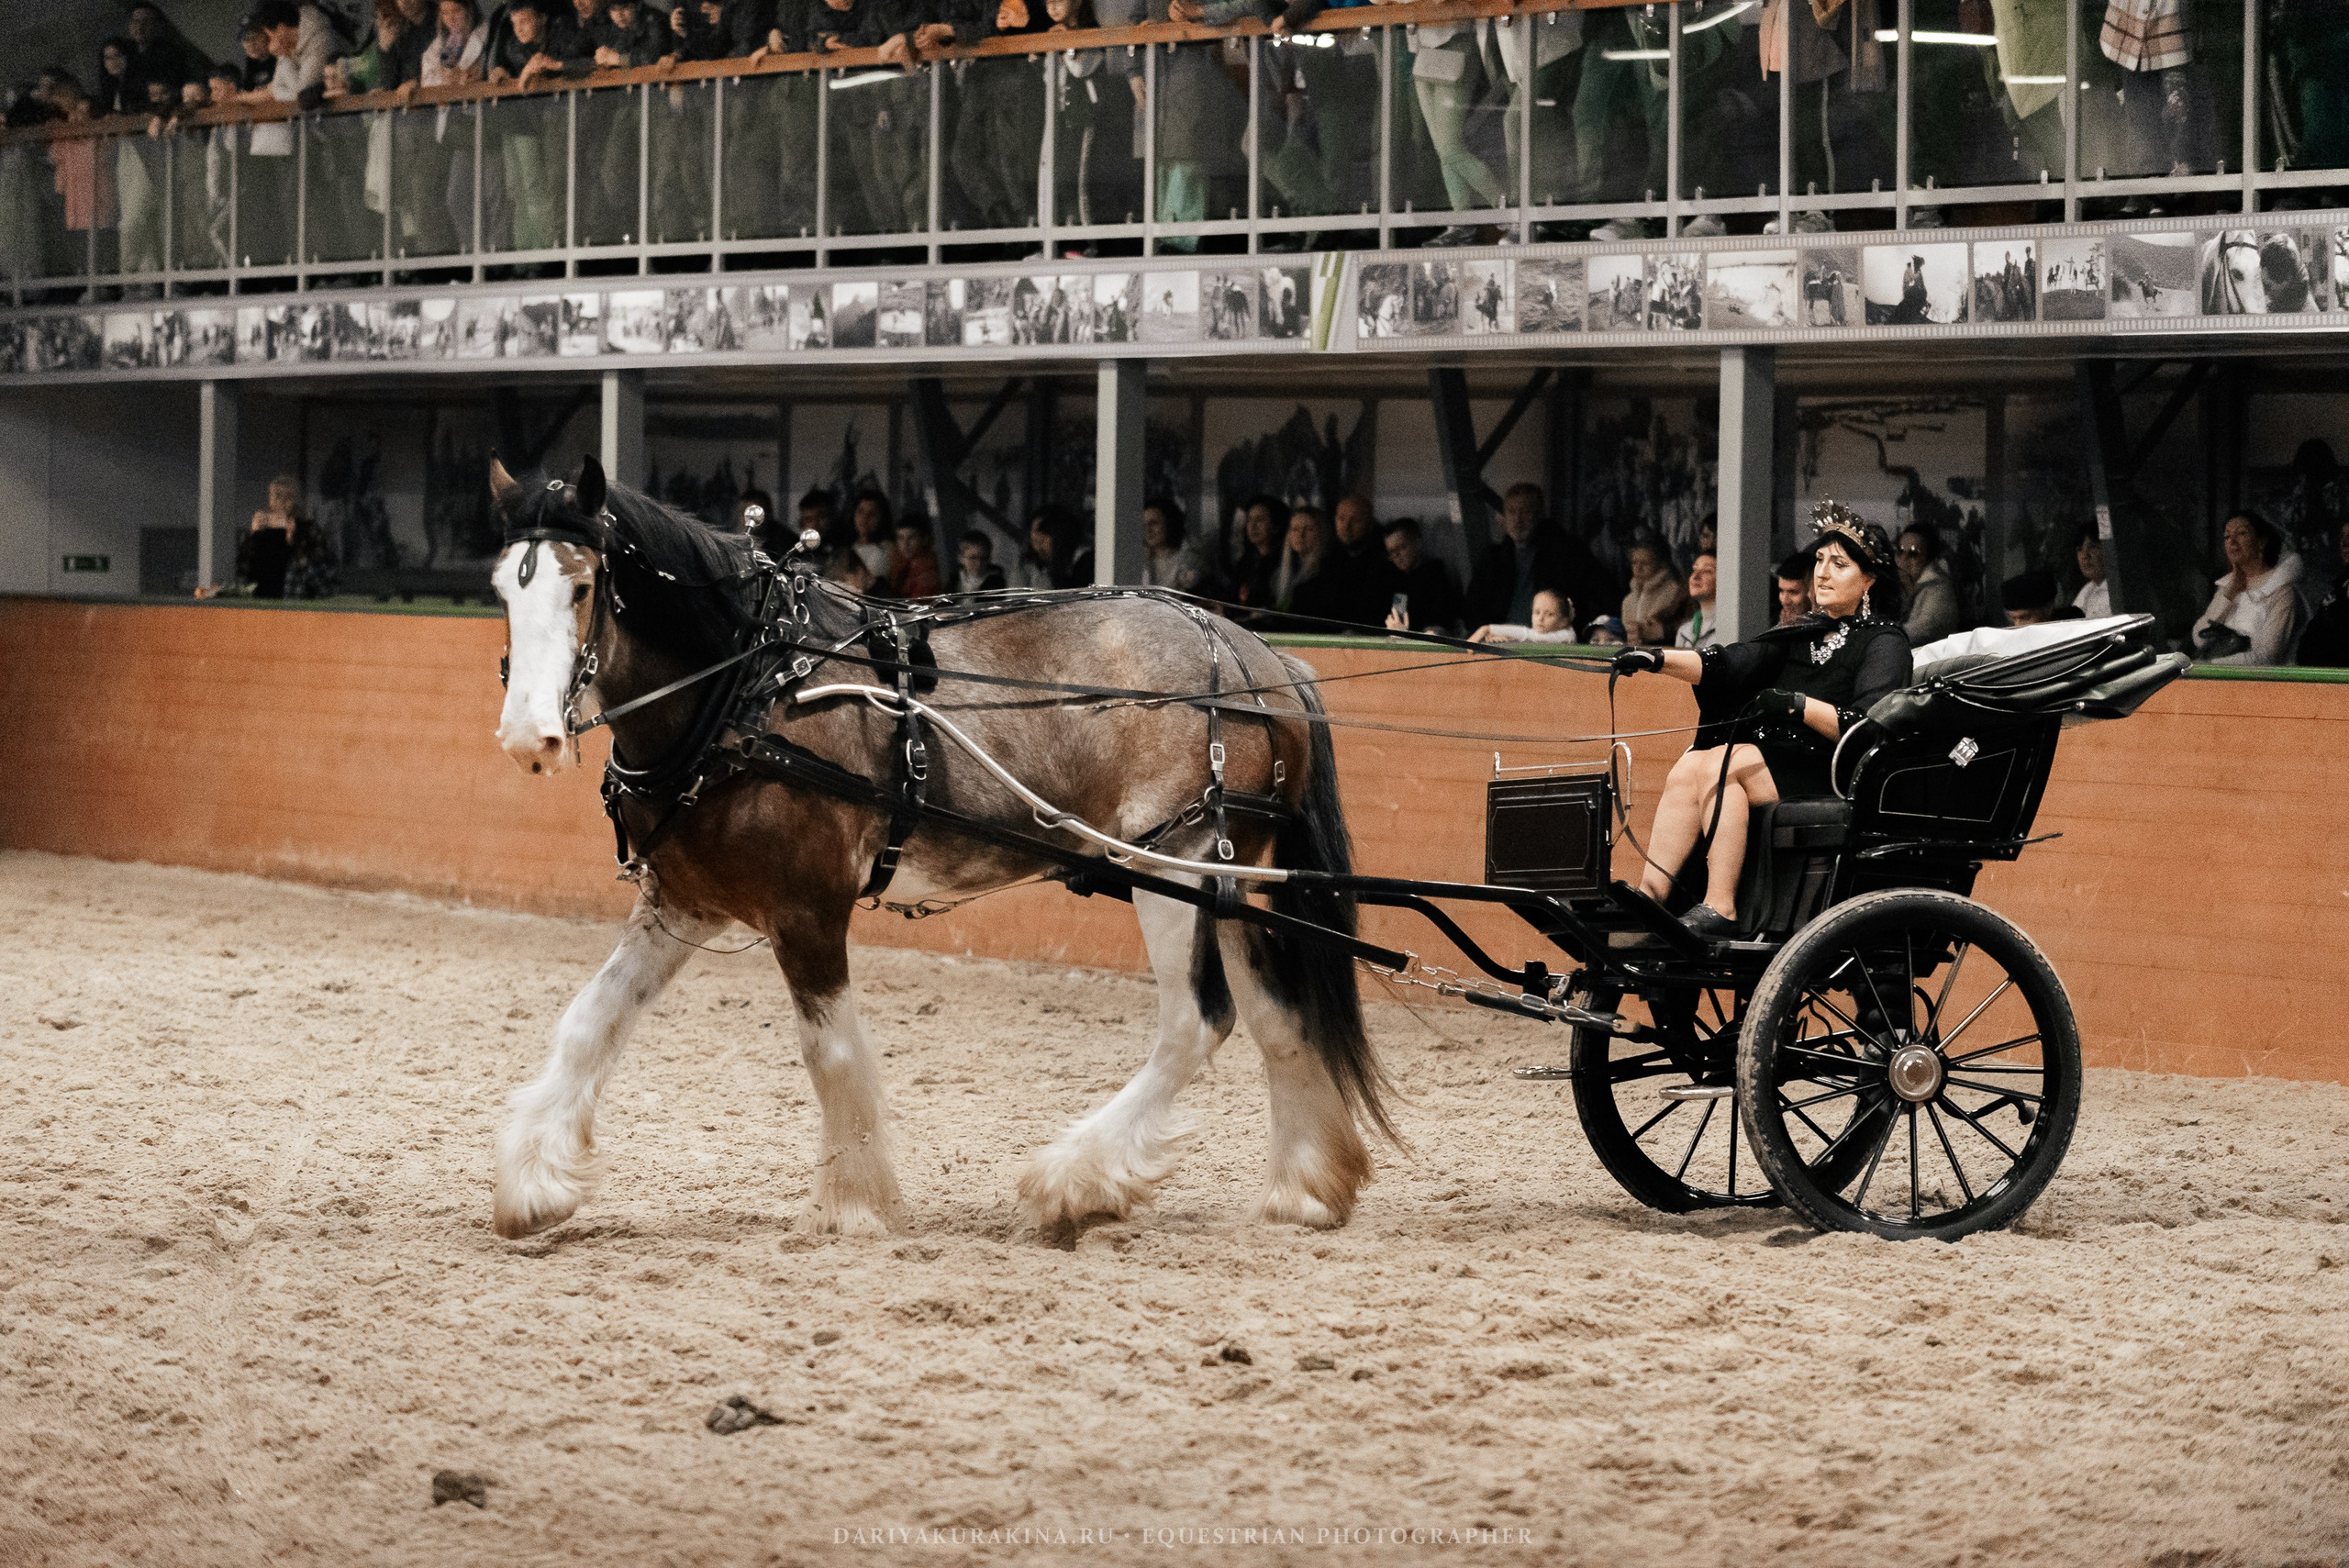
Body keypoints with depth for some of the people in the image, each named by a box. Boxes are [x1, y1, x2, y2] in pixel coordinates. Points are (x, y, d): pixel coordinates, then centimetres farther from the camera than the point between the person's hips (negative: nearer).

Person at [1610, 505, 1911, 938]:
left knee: (1718, 763, -28)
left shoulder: (1884, 642, 3)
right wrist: (1657, 659, -5)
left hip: (1835, 780, -6)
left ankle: (1720, 910, -34)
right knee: (1689, 766, -21)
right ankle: (1648, 899, -32)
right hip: (1778, 762, 6)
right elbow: (1729, 665, 10)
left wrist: (1796, 704, -23)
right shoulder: (1805, 634, 23)